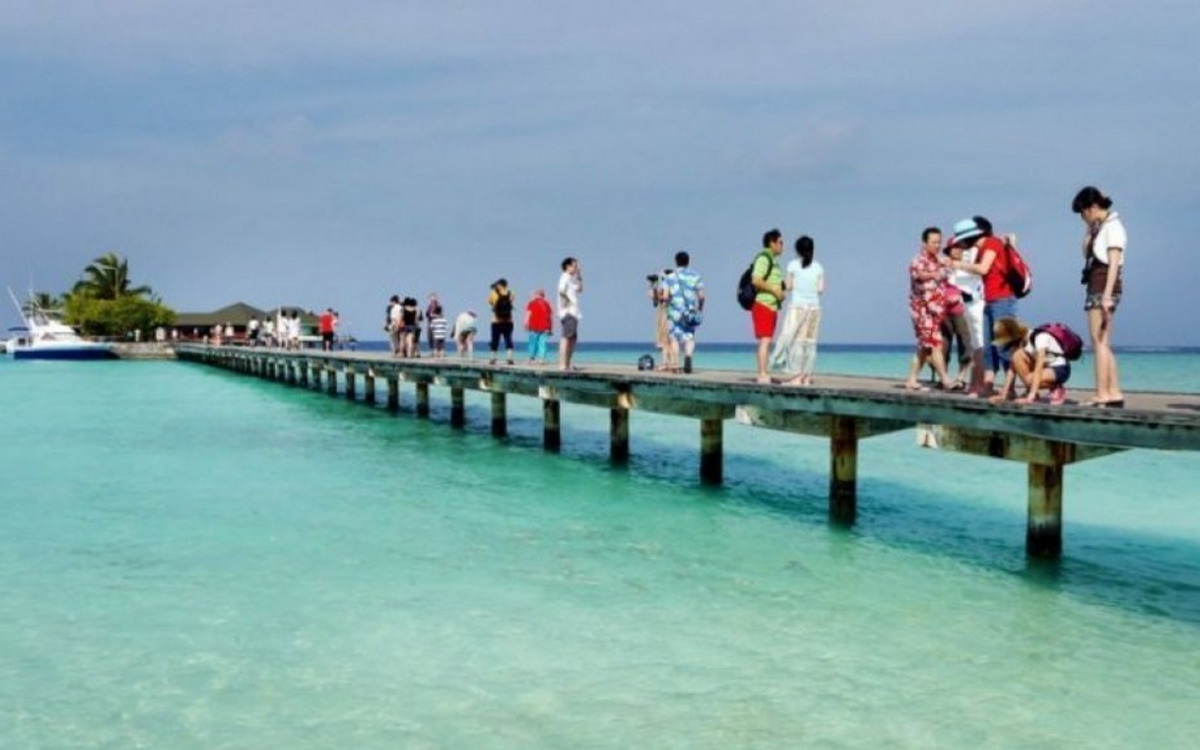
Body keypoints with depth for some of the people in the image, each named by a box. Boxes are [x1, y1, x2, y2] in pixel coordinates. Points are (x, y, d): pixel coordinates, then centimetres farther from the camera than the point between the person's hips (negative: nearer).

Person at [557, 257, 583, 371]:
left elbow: (580, 290, 31)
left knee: (573, 338, 12)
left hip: (573, 312, 10)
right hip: (567, 312, -10)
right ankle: (562, 365, -17)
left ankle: (568, 364, 16)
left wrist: (580, 277, 21)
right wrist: (569, 300, -16)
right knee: (567, 337, -14)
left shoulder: (572, 278, 21)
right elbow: (561, 290, -26)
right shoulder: (565, 277, -9)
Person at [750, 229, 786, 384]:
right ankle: (762, 374, -17)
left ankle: (761, 374, 11)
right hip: (763, 304, -10)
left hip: (771, 306, 10)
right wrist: (775, 290, -18)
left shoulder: (773, 260, 21)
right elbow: (756, 280, -22)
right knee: (765, 341, -14)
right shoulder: (763, 258, -10)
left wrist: (780, 291, 13)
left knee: (766, 341, 9)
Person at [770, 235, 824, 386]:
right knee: (810, 342, 4)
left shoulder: (793, 265, -1)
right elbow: (821, 289, 5)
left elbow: (789, 286, -4)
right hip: (814, 306, 4)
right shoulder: (818, 267, 8)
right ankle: (807, 377, 4)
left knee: (796, 340, -3)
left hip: (797, 305, -3)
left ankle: (796, 376, -8)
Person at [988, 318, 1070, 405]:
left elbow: (1038, 368, -33)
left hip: (1060, 370, -7)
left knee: (1029, 379, -32)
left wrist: (1031, 396, -39)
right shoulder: (1019, 340, -6)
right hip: (1045, 367, 7)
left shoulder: (1040, 337, -26)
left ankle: (1055, 389, -7)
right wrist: (1003, 395, -16)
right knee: (1017, 356, -18)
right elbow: (1012, 367, -10)